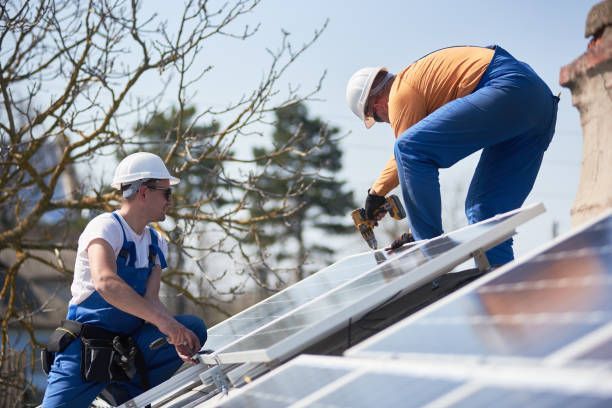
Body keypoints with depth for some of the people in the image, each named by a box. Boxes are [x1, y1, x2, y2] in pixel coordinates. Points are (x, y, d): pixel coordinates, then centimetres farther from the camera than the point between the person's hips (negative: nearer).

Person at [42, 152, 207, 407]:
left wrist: (176, 335, -24)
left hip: (129, 345, 6)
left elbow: (150, 300, -3)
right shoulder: (105, 227, -14)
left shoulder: (156, 243, 9)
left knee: (194, 328, -12)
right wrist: (162, 319, -41)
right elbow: (105, 282, -33)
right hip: (86, 347, -6)